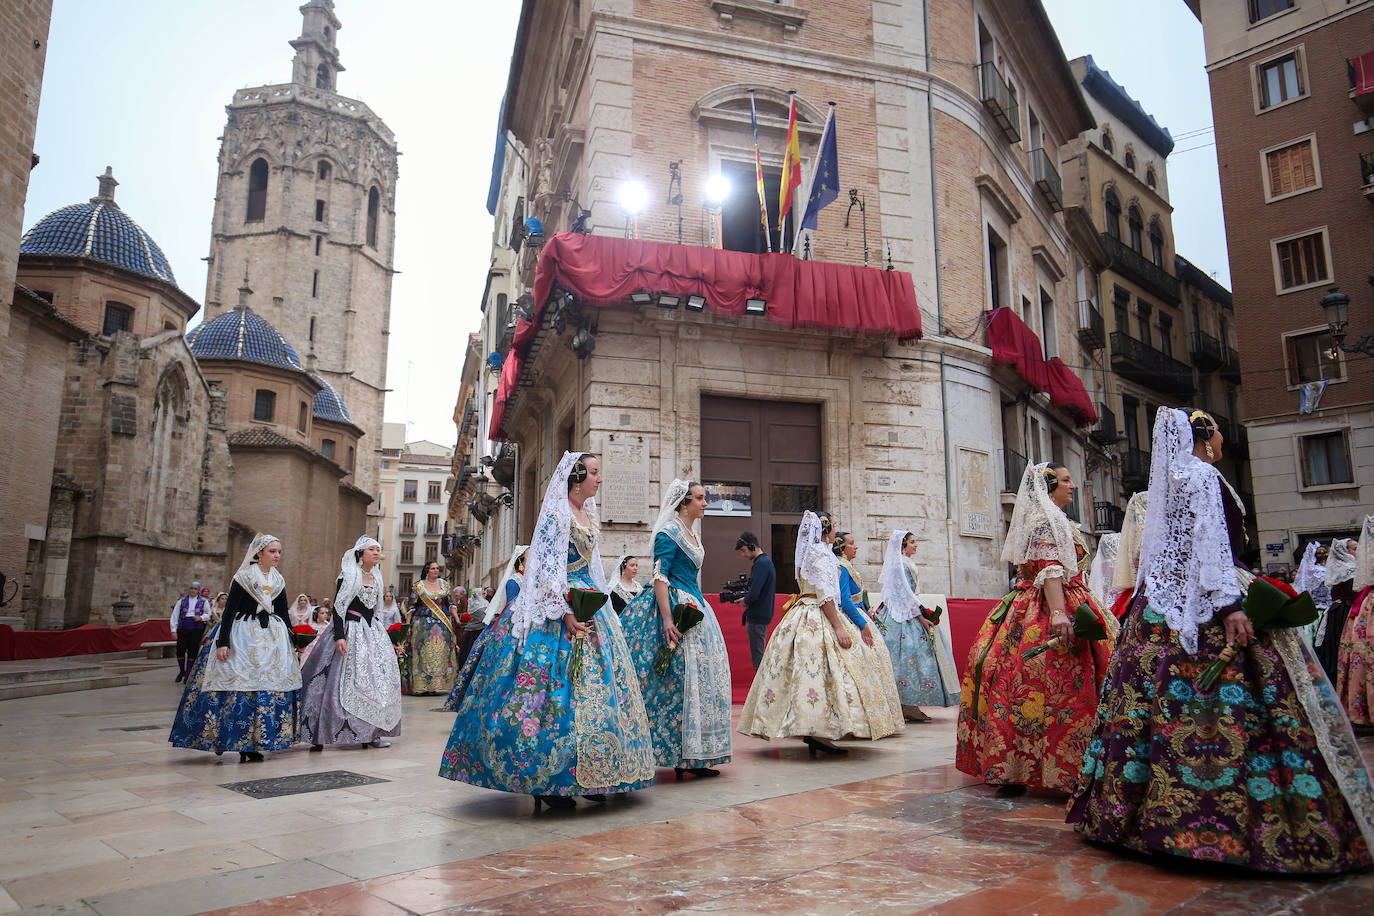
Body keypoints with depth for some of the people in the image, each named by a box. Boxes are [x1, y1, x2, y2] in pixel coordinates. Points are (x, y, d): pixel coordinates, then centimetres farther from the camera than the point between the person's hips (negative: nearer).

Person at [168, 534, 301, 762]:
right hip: (244, 637, -5)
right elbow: (229, 611, -8)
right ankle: (240, 743, 2)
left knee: (272, 684, 0)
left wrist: (291, 641, 14)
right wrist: (223, 642, -15)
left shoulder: (279, 581, 10)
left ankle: (252, 744, 7)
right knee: (240, 683, -8)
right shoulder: (243, 578, -5)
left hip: (273, 637, 5)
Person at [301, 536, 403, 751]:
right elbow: (338, 606, -12)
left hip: (372, 631, 7)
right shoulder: (348, 575, -6)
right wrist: (339, 636, -21)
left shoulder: (376, 577, 14)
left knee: (377, 678, 2)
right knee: (347, 680, -7)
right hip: (351, 631, -7)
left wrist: (381, 633, 19)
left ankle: (371, 732, 6)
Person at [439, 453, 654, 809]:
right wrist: (565, 613, -22)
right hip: (556, 608, -9)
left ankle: (588, 775, 13)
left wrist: (604, 613, 19)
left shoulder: (588, 516, 17)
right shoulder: (557, 513, -9)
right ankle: (547, 783, 0)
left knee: (594, 684, 6)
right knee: (557, 687, -8)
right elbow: (551, 567, -16)